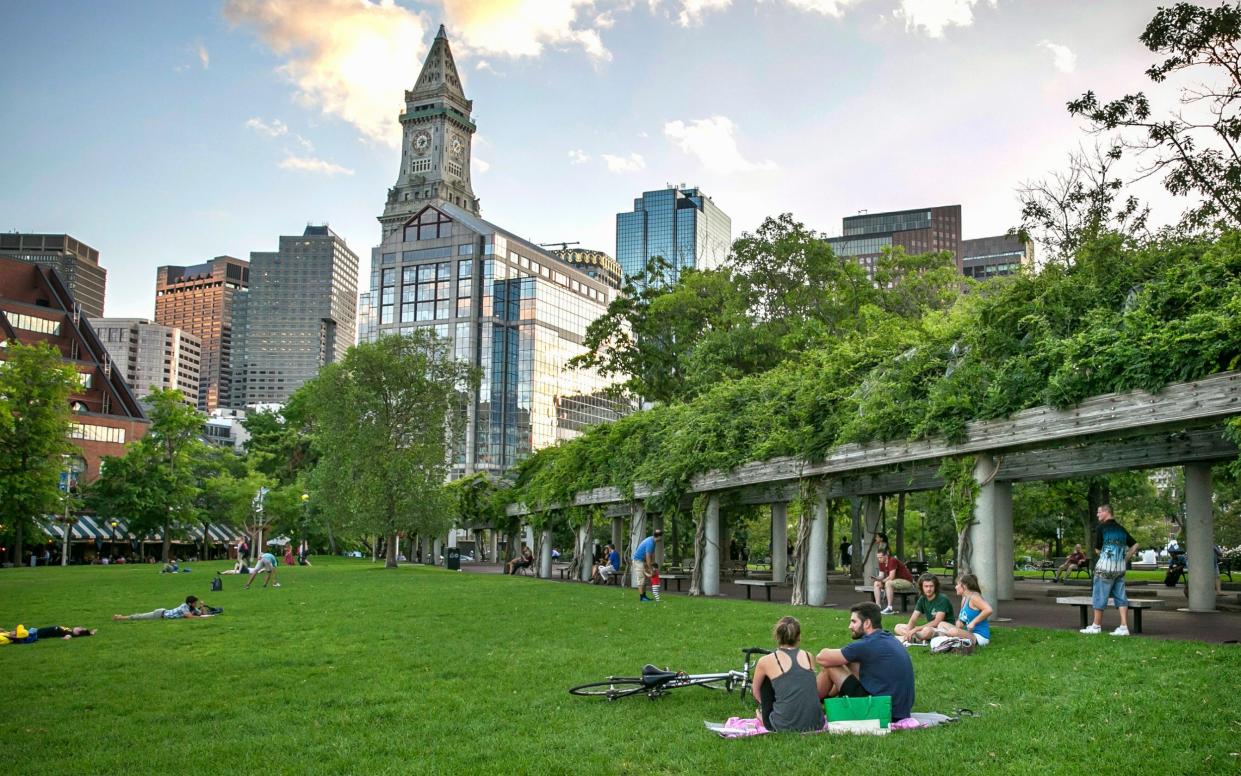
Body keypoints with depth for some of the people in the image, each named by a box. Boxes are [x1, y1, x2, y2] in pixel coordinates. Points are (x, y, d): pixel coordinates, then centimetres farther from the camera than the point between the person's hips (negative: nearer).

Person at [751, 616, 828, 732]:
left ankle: (766, 718, 30)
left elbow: (756, 692, 18)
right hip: (815, 724, 3)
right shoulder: (808, 656, 6)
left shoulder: (766, 661, -1)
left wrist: (765, 704, 38)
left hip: (784, 727, -3)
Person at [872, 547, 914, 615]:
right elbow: (881, 576, 5)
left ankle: (890, 608, -31)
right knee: (876, 584, -3)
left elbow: (891, 577, -27)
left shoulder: (892, 560, -24)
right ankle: (877, 606, -7)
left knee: (888, 583, -34)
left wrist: (882, 581, -15)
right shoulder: (881, 563, 2)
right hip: (895, 582, 9)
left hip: (907, 581, -9)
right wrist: (878, 578, -17)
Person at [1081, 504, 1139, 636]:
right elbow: (1135, 545, 14)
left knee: (1100, 596, 2)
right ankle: (1124, 627, 1)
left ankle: (1096, 626, 8)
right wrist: (1125, 559, 14)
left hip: (1105, 567, -6)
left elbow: (1097, 550, -5)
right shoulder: (1121, 529, 11)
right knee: (1120, 597, 7)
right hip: (1120, 567, 6)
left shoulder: (1101, 528, -8)